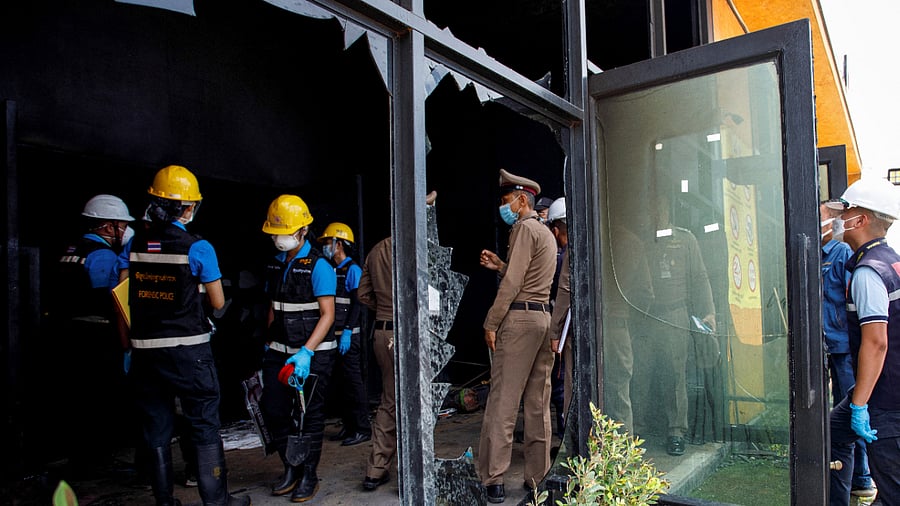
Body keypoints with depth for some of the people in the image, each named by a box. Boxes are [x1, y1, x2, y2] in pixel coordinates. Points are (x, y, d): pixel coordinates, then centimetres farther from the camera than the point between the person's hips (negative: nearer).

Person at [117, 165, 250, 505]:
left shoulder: (134, 244, 2)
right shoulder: (198, 247, -11)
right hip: (188, 350, -4)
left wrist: (128, 347, 11)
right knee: (205, 426, 7)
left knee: (157, 427, 15)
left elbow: (121, 298, 3)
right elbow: (217, 303, -5)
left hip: (144, 350, 5)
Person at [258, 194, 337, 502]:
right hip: (280, 351, 6)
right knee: (272, 408, 4)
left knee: (309, 415, 4)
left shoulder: (318, 266, -13)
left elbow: (327, 315, -16)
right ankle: (291, 468, 24)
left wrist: (306, 353, -24)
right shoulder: (275, 264, 9)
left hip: (314, 353, -6)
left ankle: (308, 477, 21)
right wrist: (271, 345, 12)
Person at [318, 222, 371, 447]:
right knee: (341, 380, 13)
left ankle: (362, 428, 2)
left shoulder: (352, 270, -8)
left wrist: (347, 332, -21)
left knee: (353, 380, -5)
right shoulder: (333, 270, 16)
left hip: (349, 336, -8)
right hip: (335, 335, 8)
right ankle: (348, 426, 22)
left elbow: (357, 303, -15)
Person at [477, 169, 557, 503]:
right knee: (538, 403, 10)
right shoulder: (547, 233, 21)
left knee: (503, 401, -6)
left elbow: (513, 282, -14)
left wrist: (491, 323, -11)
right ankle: (538, 477, 15)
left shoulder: (524, 228, -6)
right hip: (544, 316, 9)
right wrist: (500, 265, 16)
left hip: (519, 317, -9)